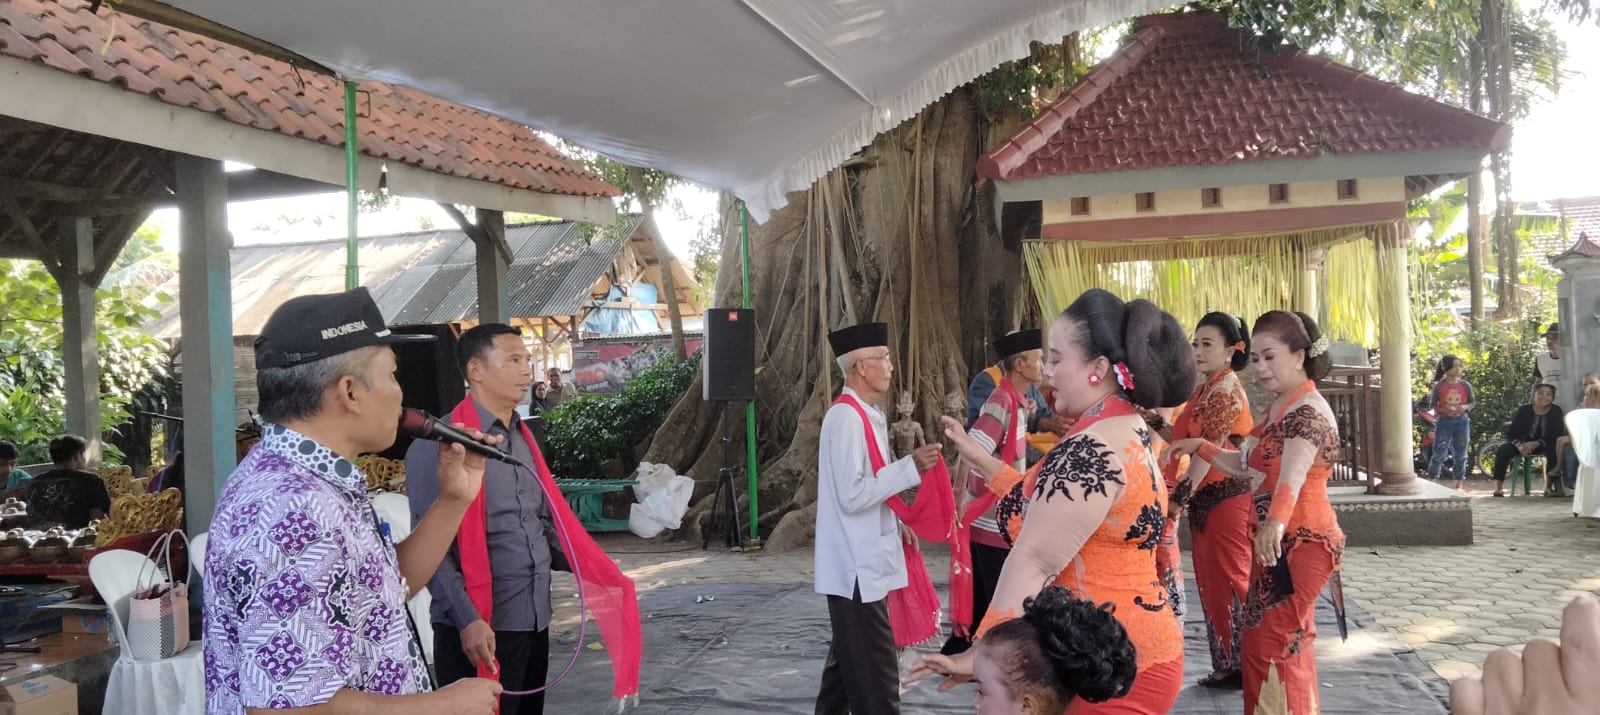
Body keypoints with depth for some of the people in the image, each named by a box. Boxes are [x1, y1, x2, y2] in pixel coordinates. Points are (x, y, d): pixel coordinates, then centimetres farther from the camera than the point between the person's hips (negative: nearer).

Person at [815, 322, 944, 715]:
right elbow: (851, 495, -23)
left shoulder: (865, 414, 11)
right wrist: (910, 467, -21)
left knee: (851, 659, 21)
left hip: (864, 562, 10)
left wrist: (894, 523, 12)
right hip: (857, 567, -10)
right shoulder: (846, 418, -19)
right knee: (875, 672, -4)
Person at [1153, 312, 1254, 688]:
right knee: (1211, 582, 11)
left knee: (1229, 580, -2)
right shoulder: (1204, 389, 15)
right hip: (1204, 498, 9)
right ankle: (1226, 665, 18)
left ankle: (1242, 665, 7)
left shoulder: (1227, 389, -13)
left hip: (1225, 496, -9)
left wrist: (1180, 499, -17)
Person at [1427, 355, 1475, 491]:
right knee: (1439, 454, -2)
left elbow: (1471, 402, 9)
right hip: (1444, 422, -3)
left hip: (1461, 422, 3)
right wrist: (1443, 409, -21)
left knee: (1460, 455, 8)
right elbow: (1432, 405, -3)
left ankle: (1459, 484, 17)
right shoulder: (1439, 386, -6)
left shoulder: (1465, 385, 1)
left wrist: (1465, 407, -13)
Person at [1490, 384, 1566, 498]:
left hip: (1544, 445, 0)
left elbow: (1558, 435, -15)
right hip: (1524, 444, 0)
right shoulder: (1524, 410, -8)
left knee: (1555, 449, -33)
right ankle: (1498, 486, -27)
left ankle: (1549, 485, -14)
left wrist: (1537, 443, -31)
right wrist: (1519, 445, -34)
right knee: (1504, 448, -27)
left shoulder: (1556, 411, -9)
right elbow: (1511, 432, -11)